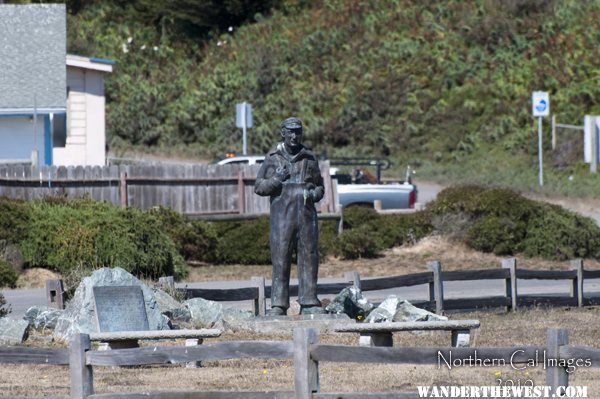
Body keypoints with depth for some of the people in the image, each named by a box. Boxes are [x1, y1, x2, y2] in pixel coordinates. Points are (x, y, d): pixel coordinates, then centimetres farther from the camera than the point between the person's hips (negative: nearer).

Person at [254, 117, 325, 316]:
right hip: (281, 215, -2)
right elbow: (258, 186, 6)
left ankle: (309, 303, 7)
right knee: (280, 261, -5)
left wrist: (314, 194, -3)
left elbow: (320, 186, 19)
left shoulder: (309, 158, 13)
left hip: (306, 215, 2)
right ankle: (278, 305, -3)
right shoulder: (273, 158, 7)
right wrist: (275, 180, -11)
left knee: (309, 258, 1)